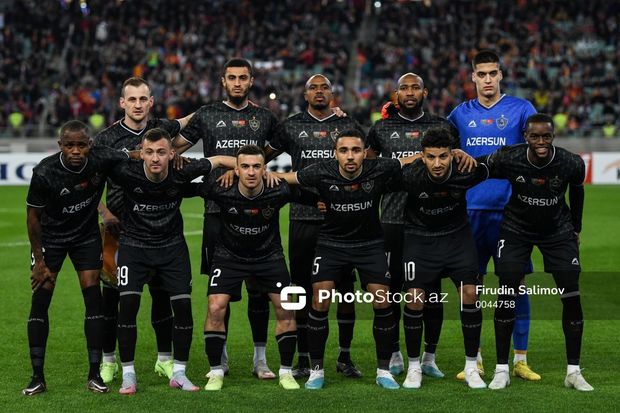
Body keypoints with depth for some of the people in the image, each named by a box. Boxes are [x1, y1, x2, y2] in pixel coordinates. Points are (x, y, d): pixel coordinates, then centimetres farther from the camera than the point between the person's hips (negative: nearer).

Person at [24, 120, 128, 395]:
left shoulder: (102, 160, -23)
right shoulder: (44, 172, -26)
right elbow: (33, 217, -13)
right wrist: (39, 262, -10)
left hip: (87, 235, 1)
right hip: (50, 236, -1)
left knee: (93, 297, -7)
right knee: (40, 299, -7)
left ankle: (94, 375, 0)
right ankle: (37, 377, 0)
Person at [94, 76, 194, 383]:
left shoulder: (163, 130, 3)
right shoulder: (106, 139, -4)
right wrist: (106, 215, -8)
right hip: (119, 229, -2)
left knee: (162, 294, 5)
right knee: (111, 295, 2)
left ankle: (165, 359, 17)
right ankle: (108, 360, 14)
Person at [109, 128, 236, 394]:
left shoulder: (181, 174, -19)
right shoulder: (128, 174, -24)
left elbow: (218, 160, -5)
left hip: (172, 246, 2)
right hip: (134, 245, -2)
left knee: (183, 305, -6)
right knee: (128, 304, -15)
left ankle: (179, 373, 11)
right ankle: (128, 375, -1)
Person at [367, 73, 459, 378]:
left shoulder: (443, 128, 6)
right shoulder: (382, 129, 7)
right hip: (393, 219, 0)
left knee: (432, 290, 2)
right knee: (392, 287, 2)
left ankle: (429, 357, 12)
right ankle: (395, 356, 14)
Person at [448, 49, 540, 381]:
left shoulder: (520, 109, 2)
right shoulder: (461, 113, 10)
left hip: (510, 208, -2)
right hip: (471, 208, 2)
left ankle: (520, 359, 8)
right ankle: (474, 360, 12)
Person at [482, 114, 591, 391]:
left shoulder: (572, 164, -21)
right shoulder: (507, 159, -27)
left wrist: (576, 228, 12)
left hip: (558, 231, 1)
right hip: (516, 230, -1)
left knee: (572, 297, -6)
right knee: (505, 295, -8)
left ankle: (573, 371, 4)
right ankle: (502, 369, 3)